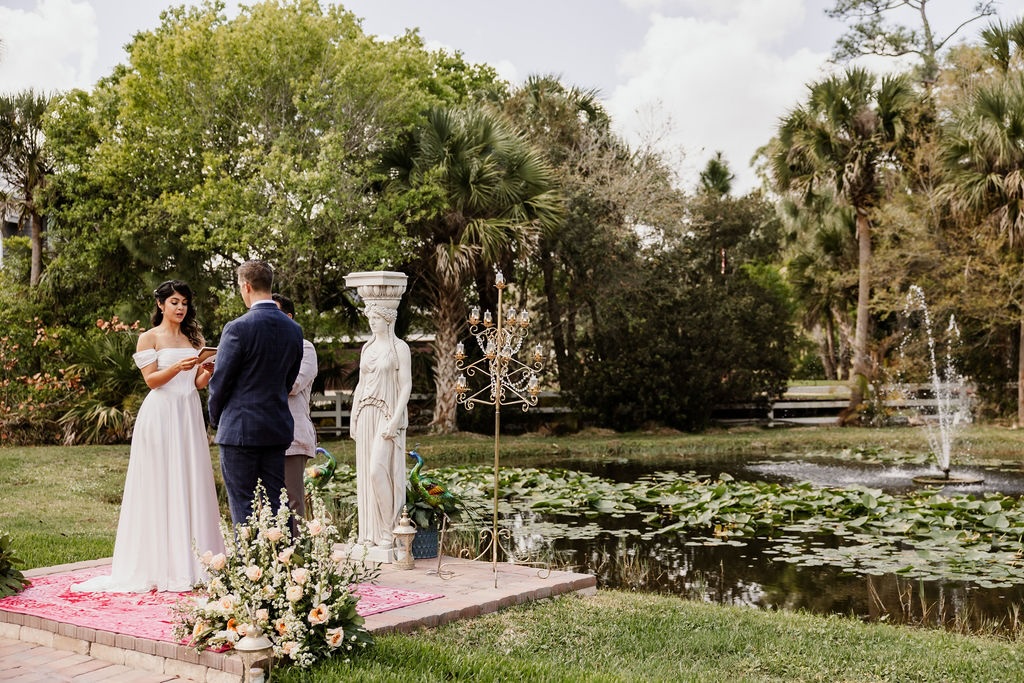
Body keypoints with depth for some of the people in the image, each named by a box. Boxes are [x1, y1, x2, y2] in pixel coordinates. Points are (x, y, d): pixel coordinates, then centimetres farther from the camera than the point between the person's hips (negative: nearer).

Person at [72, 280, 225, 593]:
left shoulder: (193, 339, 16)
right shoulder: (149, 338, 3)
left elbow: (199, 382, 12)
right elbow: (152, 379, -6)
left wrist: (208, 370, -9)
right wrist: (177, 367, -22)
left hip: (190, 415, 5)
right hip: (161, 416, -5)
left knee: (192, 484, 3)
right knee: (161, 486, -4)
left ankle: (191, 562, 8)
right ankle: (161, 565, 0)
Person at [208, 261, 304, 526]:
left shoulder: (237, 328, -14)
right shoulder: (294, 329, 5)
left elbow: (220, 381, -8)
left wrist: (215, 418, 8)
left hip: (240, 429, -6)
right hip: (278, 428, 6)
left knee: (243, 506, 0)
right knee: (276, 502, 11)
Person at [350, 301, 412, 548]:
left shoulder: (399, 348, -4)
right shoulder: (367, 348, 16)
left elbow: (406, 385, -10)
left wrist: (395, 420, -18)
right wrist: (354, 417, 12)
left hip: (387, 414, -7)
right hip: (365, 414, 7)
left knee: (378, 470, -15)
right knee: (365, 474, 5)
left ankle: (389, 529, -4)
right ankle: (370, 533, 10)